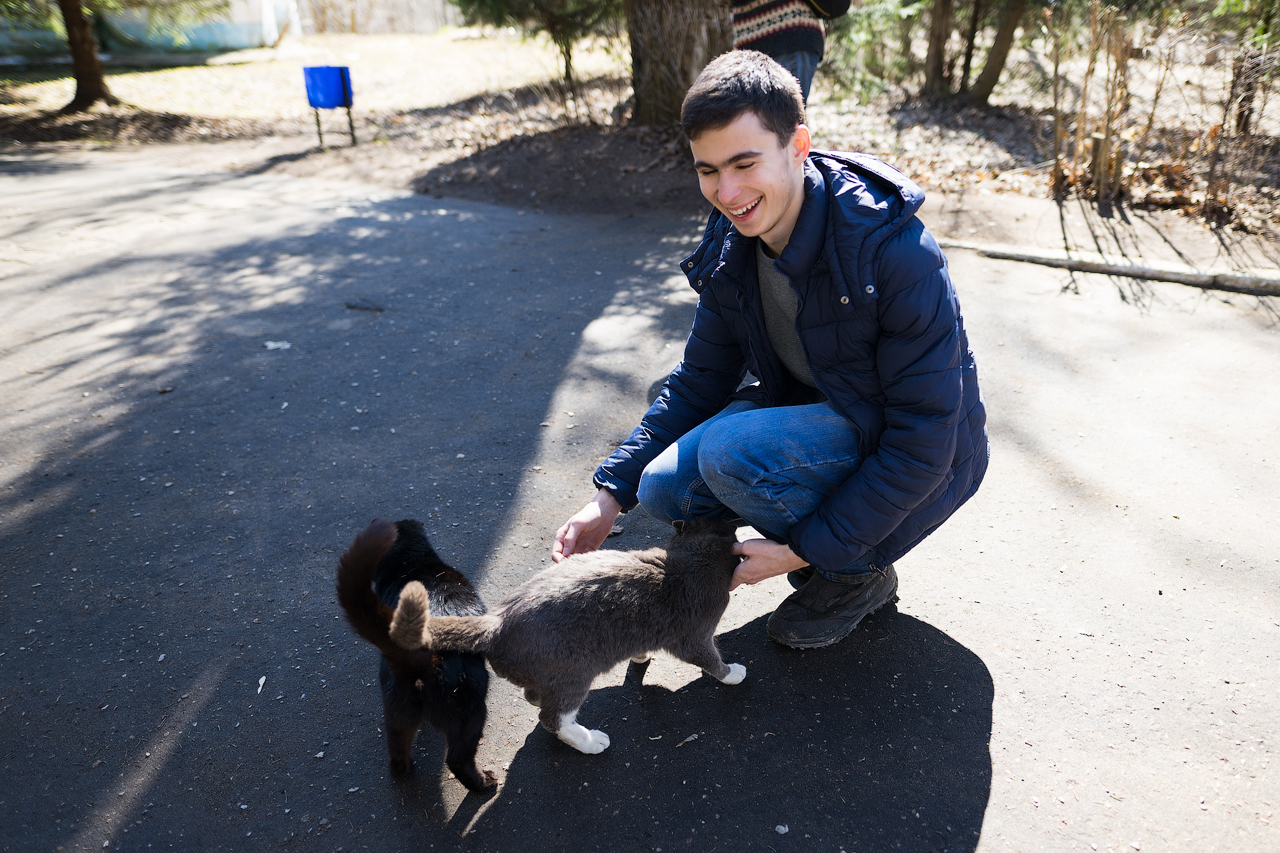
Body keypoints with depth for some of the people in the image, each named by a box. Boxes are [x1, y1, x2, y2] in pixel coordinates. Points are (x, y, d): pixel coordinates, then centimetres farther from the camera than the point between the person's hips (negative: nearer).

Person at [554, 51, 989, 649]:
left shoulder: (893, 249, -29)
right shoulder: (731, 245, -7)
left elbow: (925, 438, -26)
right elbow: (700, 381, 3)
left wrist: (810, 548, -24)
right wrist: (612, 493, -5)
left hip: (909, 458, -6)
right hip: (807, 414, 6)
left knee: (730, 453, -30)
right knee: (665, 487, -13)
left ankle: (858, 575, -1)